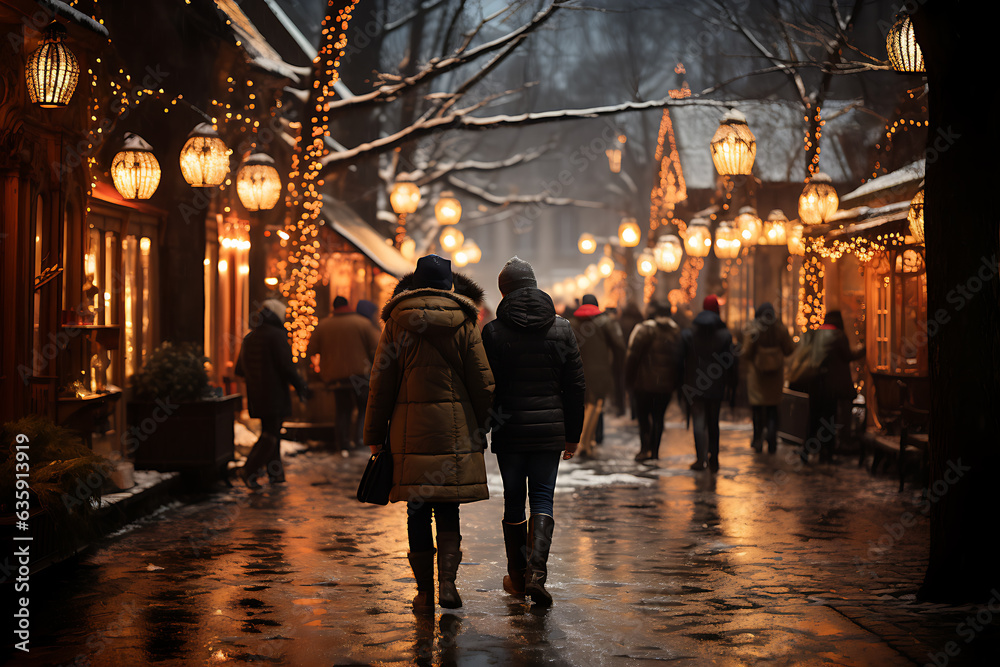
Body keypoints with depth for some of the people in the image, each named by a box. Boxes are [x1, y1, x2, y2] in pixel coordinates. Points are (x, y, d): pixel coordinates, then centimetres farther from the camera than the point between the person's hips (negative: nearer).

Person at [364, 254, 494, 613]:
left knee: (418, 510, 6)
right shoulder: (464, 324, 1)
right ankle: (447, 582, -5)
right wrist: (480, 429, 13)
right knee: (448, 510, 8)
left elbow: (381, 384, 2)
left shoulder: (397, 324, 1)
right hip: (455, 429, 0)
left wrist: (375, 435, 8)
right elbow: (483, 384, 1)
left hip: (410, 429, 0)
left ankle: (425, 590, 8)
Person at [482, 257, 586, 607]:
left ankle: (517, 577, 17)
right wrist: (572, 434, 11)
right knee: (543, 498, 5)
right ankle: (536, 572, -14)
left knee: (514, 500, 10)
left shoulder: (493, 332, -6)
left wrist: (480, 432, 3)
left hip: (509, 431, -1)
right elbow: (575, 386, 4)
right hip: (550, 429, 1)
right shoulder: (561, 329, 2)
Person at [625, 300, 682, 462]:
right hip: (666, 383, 4)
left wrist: (629, 380, -4)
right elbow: (679, 357, 8)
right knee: (658, 417, 10)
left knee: (643, 415, 5)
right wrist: (676, 380, 13)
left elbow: (633, 356, -11)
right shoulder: (676, 331, 6)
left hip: (645, 382, -4)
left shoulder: (644, 330, -10)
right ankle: (654, 450, 9)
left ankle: (645, 448, -3)